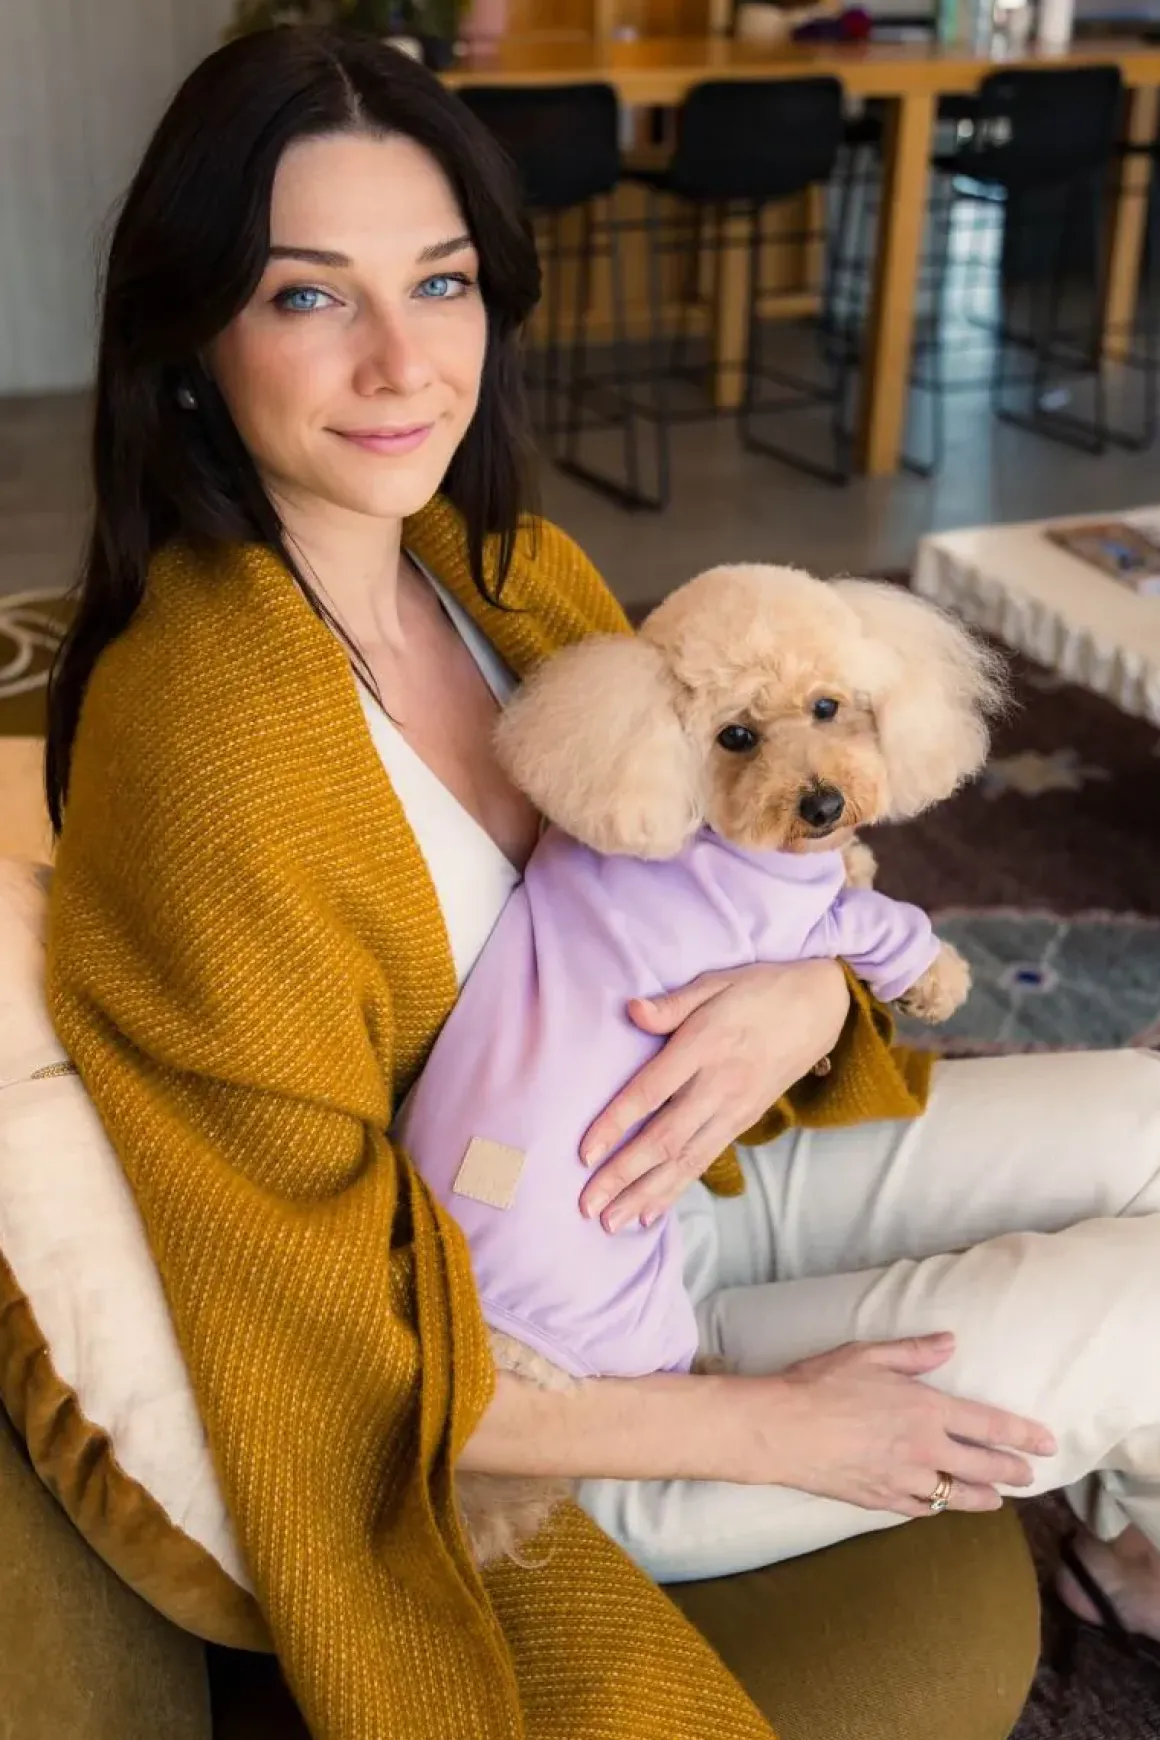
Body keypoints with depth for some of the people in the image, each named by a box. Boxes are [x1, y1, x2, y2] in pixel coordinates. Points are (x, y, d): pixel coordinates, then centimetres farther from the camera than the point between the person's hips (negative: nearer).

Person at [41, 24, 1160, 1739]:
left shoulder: (514, 567, -7)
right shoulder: (201, 738, -30)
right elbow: (339, 1341, -23)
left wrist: (807, 997, -19)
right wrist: (774, 1430, -18)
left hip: (690, 1169, 7)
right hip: (538, 1398, -6)